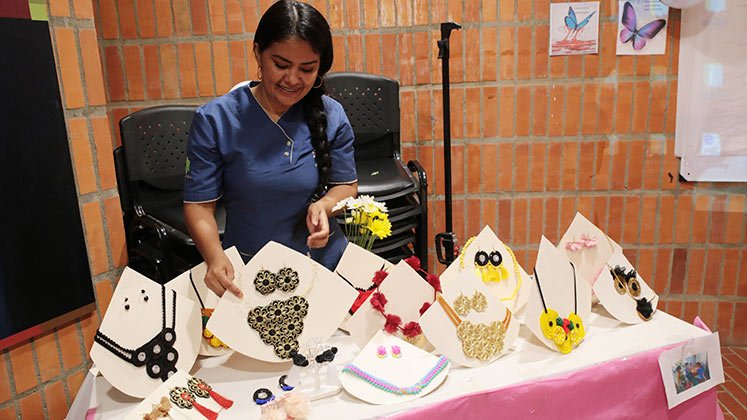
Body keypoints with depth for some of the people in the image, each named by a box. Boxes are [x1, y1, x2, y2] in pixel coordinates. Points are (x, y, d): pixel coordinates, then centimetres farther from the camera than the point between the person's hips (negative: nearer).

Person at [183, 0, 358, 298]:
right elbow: (199, 203, -5)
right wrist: (215, 257, -24)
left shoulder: (332, 116, -3)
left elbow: (347, 184, 8)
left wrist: (325, 205, -15)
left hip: (326, 260, 2)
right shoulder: (214, 120, -8)